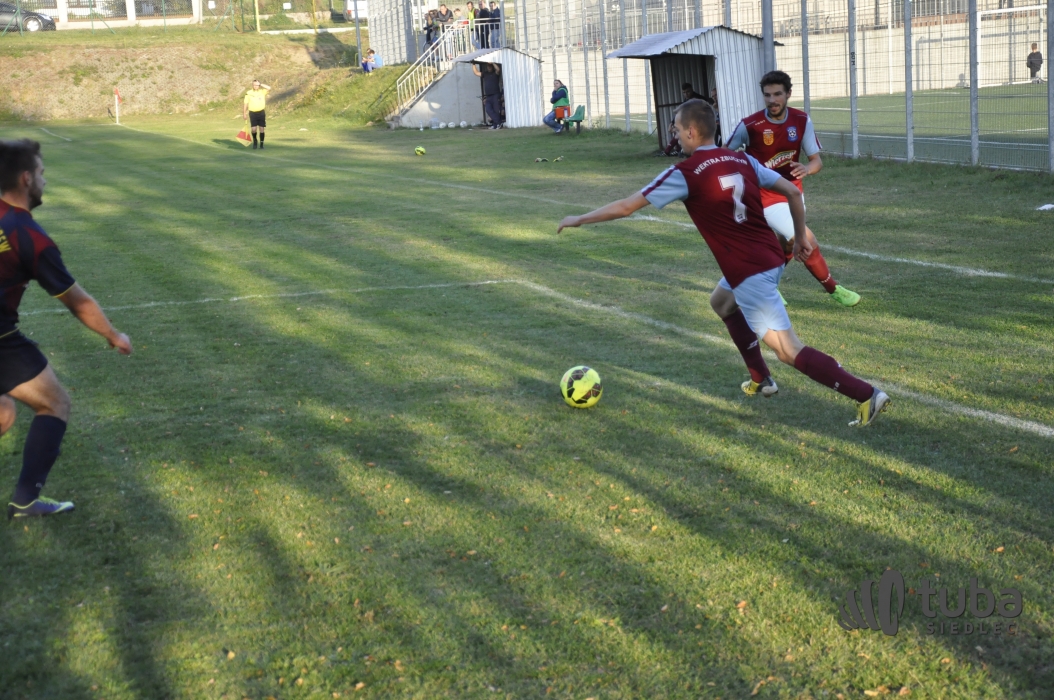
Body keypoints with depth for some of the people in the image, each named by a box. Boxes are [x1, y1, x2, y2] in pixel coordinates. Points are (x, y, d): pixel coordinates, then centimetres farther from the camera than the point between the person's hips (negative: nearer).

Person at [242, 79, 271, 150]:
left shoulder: (262, 91, 2)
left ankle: (261, 143, 11)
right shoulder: (249, 93, 1)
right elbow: (245, 103, 4)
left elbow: (269, 88, -15)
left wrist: (260, 84, -11)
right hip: (252, 113, 0)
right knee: (254, 129, -6)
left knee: (261, 129, 1)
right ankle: (254, 141, 20)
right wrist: (244, 113, 1)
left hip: (261, 112, 0)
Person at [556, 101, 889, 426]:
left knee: (789, 351, -6)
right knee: (722, 302, 33)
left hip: (751, 273, -8)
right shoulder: (742, 160, 10)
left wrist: (578, 220, 8)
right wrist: (800, 237, 25)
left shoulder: (684, 174, -9)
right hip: (771, 259, 8)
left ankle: (867, 395, -13)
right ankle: (760, 379, 35)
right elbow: (793, 192, 12)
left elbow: (625, 206, -4)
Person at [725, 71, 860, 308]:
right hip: (767, 197, -6)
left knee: (789, 245, 20)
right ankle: (833, 289, 8)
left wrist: (807, 168, -28)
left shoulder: (802, 120, -8)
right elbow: (725, 153, -5)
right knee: (807, 242, -13)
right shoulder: (749, 126, -21)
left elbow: (817, 160, -7)